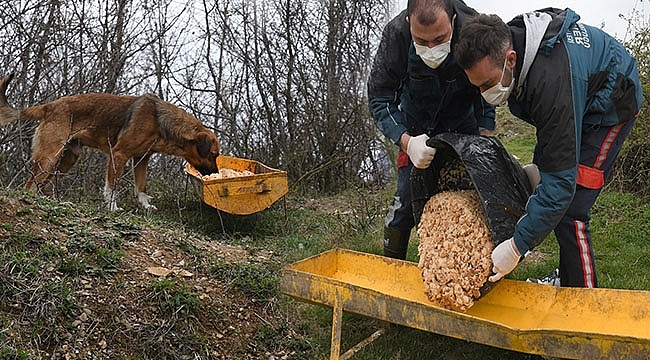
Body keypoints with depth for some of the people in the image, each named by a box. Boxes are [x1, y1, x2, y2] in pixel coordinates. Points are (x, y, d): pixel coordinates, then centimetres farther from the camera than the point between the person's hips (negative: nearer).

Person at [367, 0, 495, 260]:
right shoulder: (396, 34, -31)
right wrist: (406, 142, -38)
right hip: (417, 126, 0)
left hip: (463, 122, 1)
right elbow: (379, 99, -24)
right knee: (406, 195, -7)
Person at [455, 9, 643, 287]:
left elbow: (561, 178, -42)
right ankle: (566, 277, 22)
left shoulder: (551, 79, -44)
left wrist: (517, 245, -40)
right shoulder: (504, 39, -19)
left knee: (569, 208, -16)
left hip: (611, 105, -9)